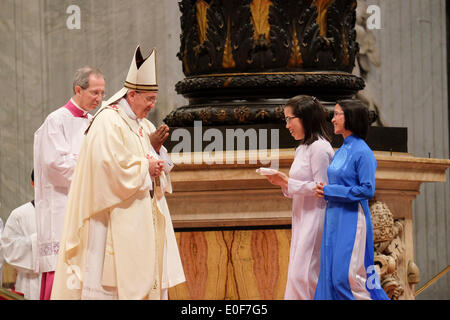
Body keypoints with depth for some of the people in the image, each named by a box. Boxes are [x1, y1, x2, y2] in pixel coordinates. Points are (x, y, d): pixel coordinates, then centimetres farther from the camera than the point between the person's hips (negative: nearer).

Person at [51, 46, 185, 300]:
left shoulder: (142, 125, 16)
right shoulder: (108, 122, -12)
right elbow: (113, 167, -22)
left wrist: (154, 147, -1)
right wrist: (146, 167, -11)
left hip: (143, 220, 9)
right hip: (117, 220, -9)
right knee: (111, 279, -9)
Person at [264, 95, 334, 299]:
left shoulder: (319, 148, -12)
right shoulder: (302, 149, 18)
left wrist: (288, 182, -15)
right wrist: (282, 183, 5)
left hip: (315, 219, -10)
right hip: (302, 221, 10)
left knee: (302, 275, -13)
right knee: (298, 275, 7)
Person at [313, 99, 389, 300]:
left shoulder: (362, 152, -12)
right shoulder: (341, 151, 14)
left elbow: (367, 190, -17)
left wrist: (330, 191, -13)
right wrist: (325, 190, 3)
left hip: (352, 220, -9)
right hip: (334, 219, 9)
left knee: (347, 275, -10)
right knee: (331, 275, 6)